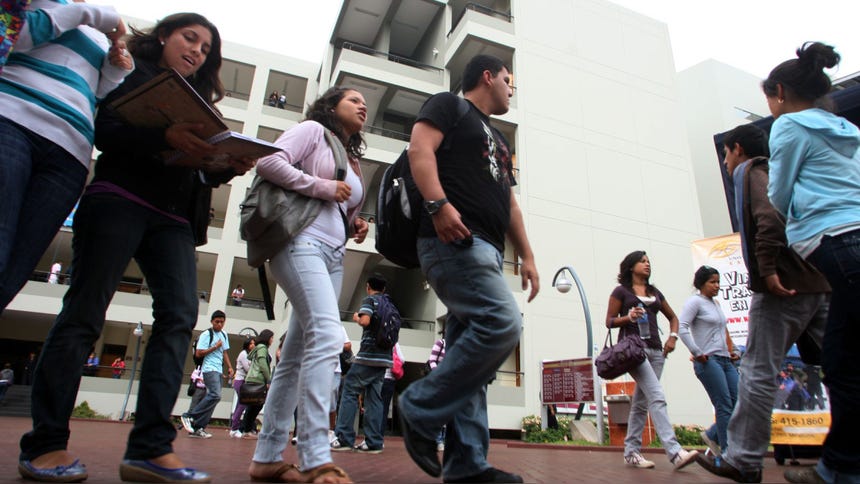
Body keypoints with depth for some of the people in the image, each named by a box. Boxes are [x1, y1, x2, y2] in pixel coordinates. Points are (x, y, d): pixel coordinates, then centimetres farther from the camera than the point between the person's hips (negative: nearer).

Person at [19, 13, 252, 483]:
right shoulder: (132, 74, 11)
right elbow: (102, 128, -6)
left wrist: (231, 165, -2)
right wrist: (165, 137, -22)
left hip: (173, 217, 5)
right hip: (119, 200, -5)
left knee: (179, 313, -12)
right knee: (85, 310, -6)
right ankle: (45, 443, 3)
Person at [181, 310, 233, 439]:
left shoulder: (224, 335, 17)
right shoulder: (206, 335, -5)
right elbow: (199, 353, -10)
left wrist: (229, 367, 16)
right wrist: (215, 347, -11)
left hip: (219, 371, 8)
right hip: (209, 369, -8)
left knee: (212, 397, 2)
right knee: (215, 395, -21)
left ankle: (198, 428, 6)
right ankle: (188, 416, -9)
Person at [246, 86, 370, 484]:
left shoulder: (352, 160, 28)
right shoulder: (313, 130, 7)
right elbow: (269, 162, -8)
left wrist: (356, 226, 9)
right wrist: (322, 186, -10)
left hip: (333, 256, 8)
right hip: (302, 242, -8)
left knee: (297, 356, 5)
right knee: (327, 335, -25)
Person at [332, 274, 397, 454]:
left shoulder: (369, 300, 0)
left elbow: (365, 321, -17)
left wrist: (356, 318, 2)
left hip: (368, 355, -6)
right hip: (384, 358, 6)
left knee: (349, 392, 0)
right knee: (374, 398, 5)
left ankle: (344, 438, -4)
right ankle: (373, 442, 0)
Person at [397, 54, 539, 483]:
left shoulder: (498, 140, 33)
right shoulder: (449, 105, 10)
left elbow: (510, 205, 29)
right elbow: (420, 148, -9)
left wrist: (527, 256, 20)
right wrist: (439, 204, -25)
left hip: (485, 249, 9)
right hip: (454, 239, -9)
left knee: (470, 350, 3)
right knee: (502, 325, -22)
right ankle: (420, 408, -9)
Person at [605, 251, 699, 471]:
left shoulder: (654, 292, 19)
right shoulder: (621, 291, 4)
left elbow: (672, 316, 27)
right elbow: (609, 321, 2)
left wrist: (673, 336, 8)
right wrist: (629, 317, -16)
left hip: (655, 349, 6)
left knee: (641, 402, 7)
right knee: (657, 396, -19)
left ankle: (631, 452, 14)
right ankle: (675, 452, -24)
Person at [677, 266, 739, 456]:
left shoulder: (716, 304, 20)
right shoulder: (695, 302, -5)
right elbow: (682, 327, -17)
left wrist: (731, 351, 18)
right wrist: (697, 353, -17)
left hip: (725, 360, 8)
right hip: (708, 361, -8)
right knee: (724, 406, -9)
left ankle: (712, 436, 21)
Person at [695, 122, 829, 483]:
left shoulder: (751, 172, 2)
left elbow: (770, 217, -18)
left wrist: (767, 270, -22)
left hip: (784, 287, -9)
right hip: (817, 284, 9)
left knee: (757, 374, -6)